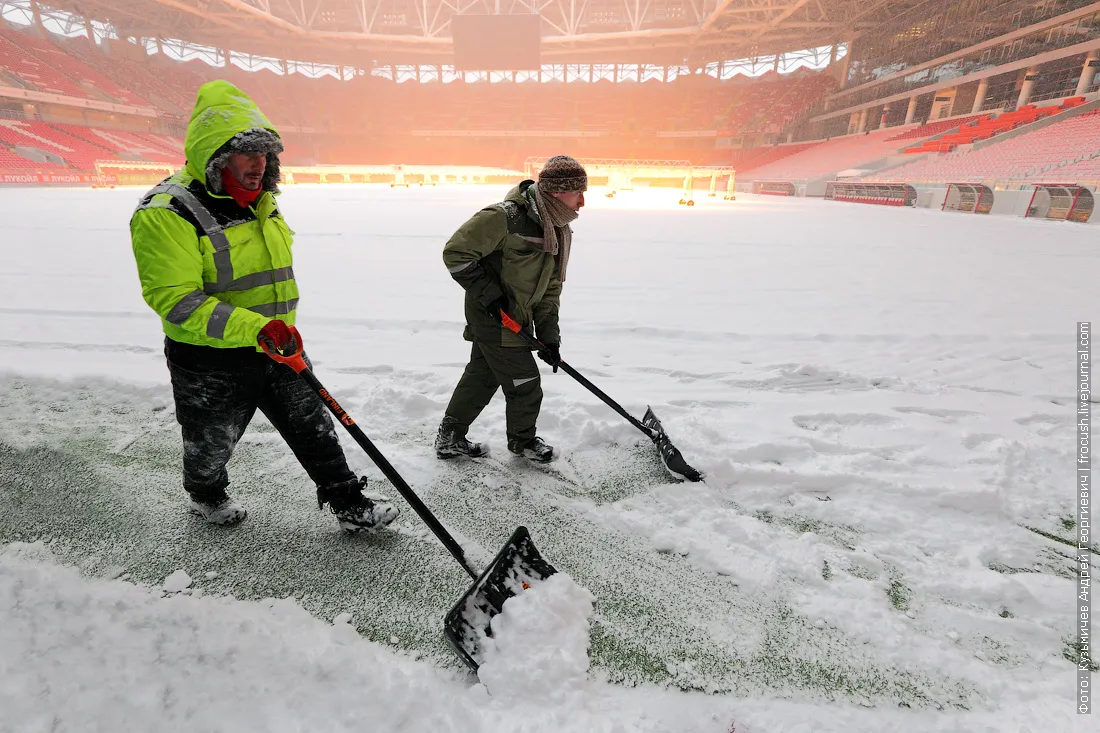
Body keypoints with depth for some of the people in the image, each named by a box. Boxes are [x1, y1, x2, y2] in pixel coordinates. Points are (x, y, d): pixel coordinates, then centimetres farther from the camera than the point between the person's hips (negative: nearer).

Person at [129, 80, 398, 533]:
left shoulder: (262, 203, 7)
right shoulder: (167, 214, -19)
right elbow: (176, 300, -26)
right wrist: (254, 327, -35)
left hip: (276, 352, 6)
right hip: (211, 363, -5)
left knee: (314, 428, 8)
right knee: (211, 444, 18)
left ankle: (349, 504, 19)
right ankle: (206, 496, 49)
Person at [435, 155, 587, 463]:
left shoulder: (559, 231, 2)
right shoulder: (505, 217, -25)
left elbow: (550, 287, 6)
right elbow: (455, 253, -20)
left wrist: (549, 335, 0)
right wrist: (489, 293, -20)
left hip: (516, 318, 9)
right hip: (492, 315, -9)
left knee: (482, 376, 17)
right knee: (525, 383, 2)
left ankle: (449, 438, 34)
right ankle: (523, 440, 29)